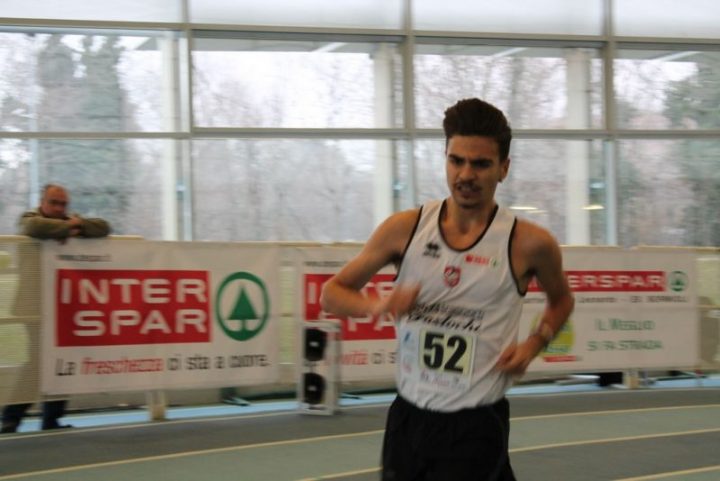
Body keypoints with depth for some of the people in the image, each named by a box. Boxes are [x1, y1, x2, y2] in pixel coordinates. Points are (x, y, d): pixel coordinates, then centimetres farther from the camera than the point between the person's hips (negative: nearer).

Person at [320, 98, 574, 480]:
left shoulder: (528, 244, -8)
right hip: (408, 416, 4)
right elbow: (332, 292, 3)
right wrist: (378, 306, -18)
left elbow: (561, 299, 13)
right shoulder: (405, 229, -4)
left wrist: (533, 345, -5)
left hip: (476, 424, -3)